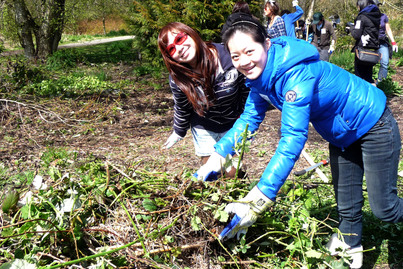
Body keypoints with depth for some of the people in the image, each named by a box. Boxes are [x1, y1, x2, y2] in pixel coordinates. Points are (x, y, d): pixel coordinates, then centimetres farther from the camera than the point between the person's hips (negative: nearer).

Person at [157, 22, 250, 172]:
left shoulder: (228, 57, -27)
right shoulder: (177, 79, -21)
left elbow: (247, 87, -11)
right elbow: (182, 109, 0)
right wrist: (178, 132, 13)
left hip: (233, 125, 0)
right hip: (204, 129, 1)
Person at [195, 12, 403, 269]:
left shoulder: (296, 74, -38)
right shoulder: (260, 74, -12)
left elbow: (293, 139, -44)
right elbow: (249, 118, -2)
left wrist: (257, 201, -48)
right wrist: (215, 160, -13)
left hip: (373, 125, -7)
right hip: (343, 135, 7)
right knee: (346, 206, 16)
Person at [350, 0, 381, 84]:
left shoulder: (362, 17, -10)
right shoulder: (376, 15, 13)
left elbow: (356, 35, -13)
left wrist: (351, 29, 7)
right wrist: (355, 26, 18)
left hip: (363, 49, -7)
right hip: (373, 50, 7)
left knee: (359, 74, 0)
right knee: (368, 73, 15)